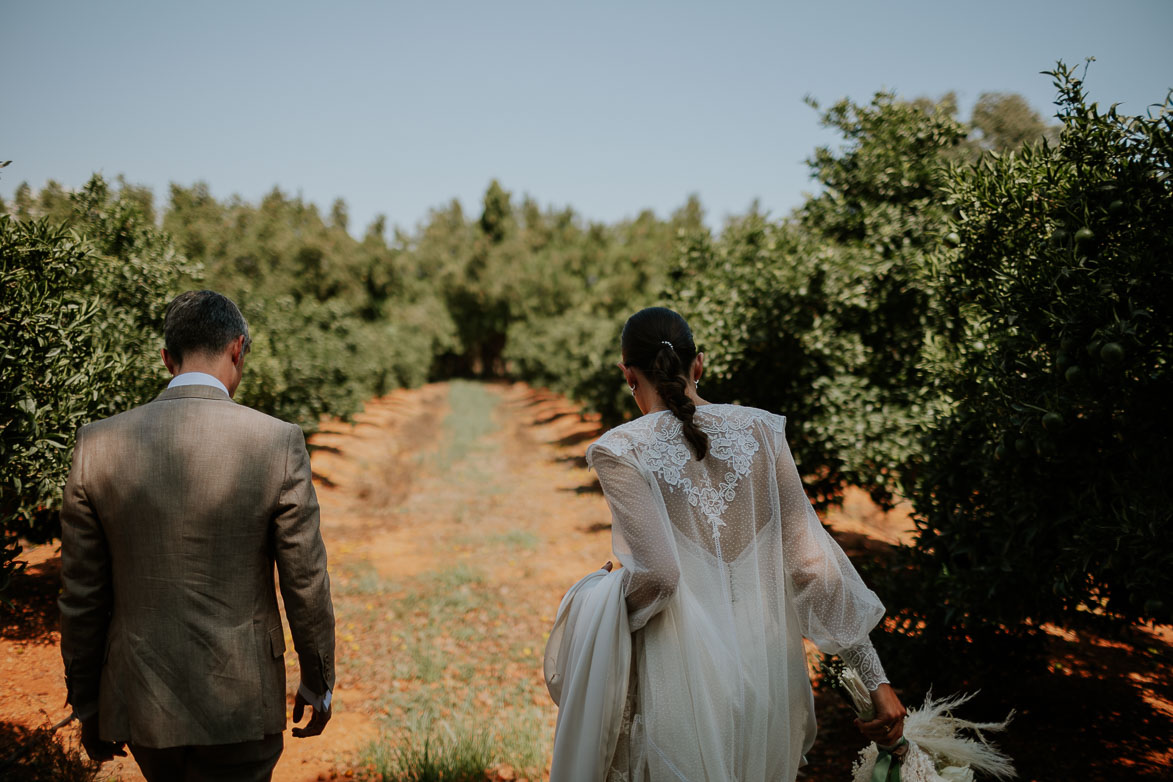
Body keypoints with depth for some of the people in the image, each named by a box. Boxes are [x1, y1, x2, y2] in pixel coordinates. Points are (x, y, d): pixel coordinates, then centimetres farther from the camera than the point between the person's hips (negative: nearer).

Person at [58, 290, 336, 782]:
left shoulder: (99, 445, -5)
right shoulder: (277, 443, -13)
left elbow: (81, 593, 0)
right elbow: (305, 581, -8)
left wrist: (87, 704, 11)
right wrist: (318, 682, 7)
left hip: (139, 703, 3)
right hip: (238, 702, -3)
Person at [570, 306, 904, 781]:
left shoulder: (619, 451, -9)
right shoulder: (760, 430, 1)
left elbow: (656, 573, -19)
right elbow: (812, 561, -1)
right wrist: (875, 677, 3)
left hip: (684, 682, -3)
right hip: (770, 669, 4)